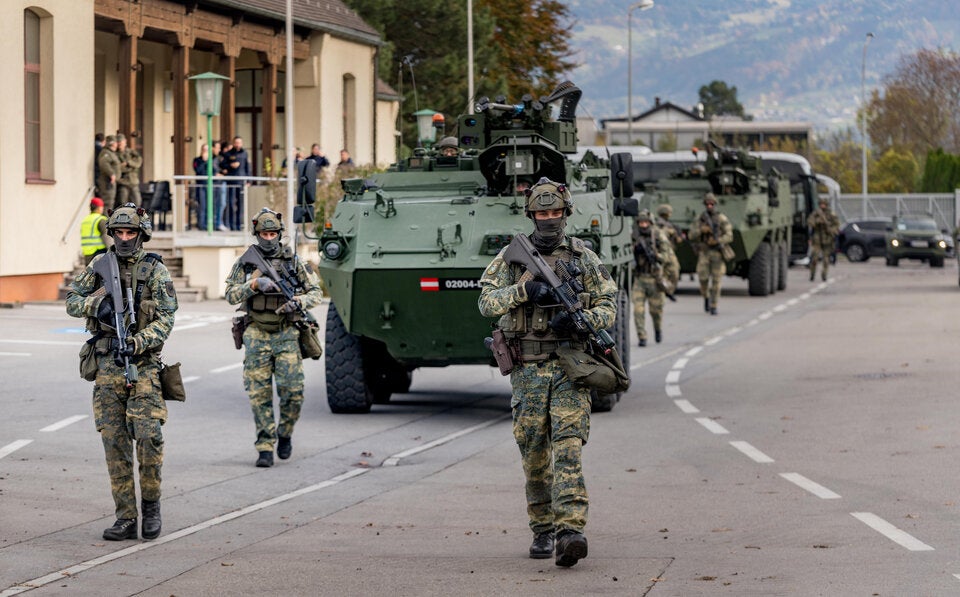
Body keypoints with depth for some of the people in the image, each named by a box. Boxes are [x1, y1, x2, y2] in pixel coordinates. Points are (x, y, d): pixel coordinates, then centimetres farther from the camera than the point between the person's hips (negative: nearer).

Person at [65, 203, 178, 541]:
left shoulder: (155, 270, -2)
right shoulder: (100, 266, 8)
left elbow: (165, 320, -7)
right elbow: (71, 301, 11)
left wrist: (137, 343, -21)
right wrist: (96, 302, -10)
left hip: (143, 363, -3)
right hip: (107, 364, 3)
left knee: (149, 435, -14)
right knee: (115, 443, 2)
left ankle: (150, 504, 6)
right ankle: (126, 519, 6)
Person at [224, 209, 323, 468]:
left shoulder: (293, 262, 5)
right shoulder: (245, 263, 5)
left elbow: (316, 292, 6)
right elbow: (231, 295, -3)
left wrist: (298, 302, -15)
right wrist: (255, 284, -19)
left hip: (287, 336, 0)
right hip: (256, 336, 0)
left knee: (292, 390, -7)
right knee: (259, 394, -3)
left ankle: (285, 434, 18)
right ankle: (265, 447, 3)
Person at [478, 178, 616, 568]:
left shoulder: (583, 258, 6)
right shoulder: (512, 257, 7)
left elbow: (608, 308, 4)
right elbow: (487, 302, -3)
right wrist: (525, 289, -19)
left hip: (570, 366, -2)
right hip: (527, 370, 2)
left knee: (568, 448, -14)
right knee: (534, 456, 6)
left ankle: (570, 531, -24)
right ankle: (542, 531, 19)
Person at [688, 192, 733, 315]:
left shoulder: (722, 219, -2)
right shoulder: (700, 220, 6)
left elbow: (729, 236, -8)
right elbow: (692, 236, 0)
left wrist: (718, 240, -25)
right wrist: (701, 230, -19)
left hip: (718, 253, -2)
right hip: (704, 253, 2)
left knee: (716, 281, -5)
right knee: (703, 278, -9)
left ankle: (713, 307, 2)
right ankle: (706, 297, 21)